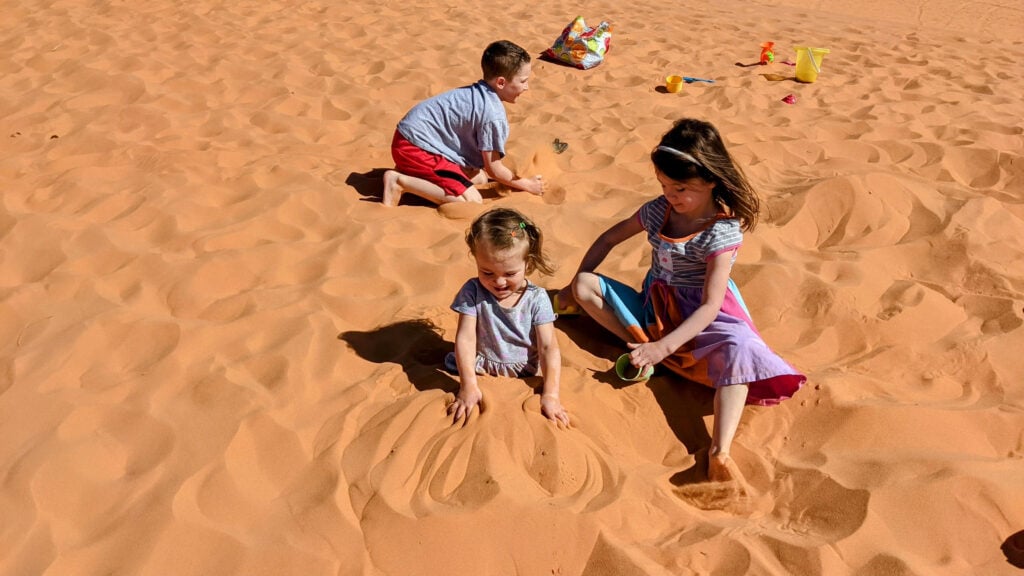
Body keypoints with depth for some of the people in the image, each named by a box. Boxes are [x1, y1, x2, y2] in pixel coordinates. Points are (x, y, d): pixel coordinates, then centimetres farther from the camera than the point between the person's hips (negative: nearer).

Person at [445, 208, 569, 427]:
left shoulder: (537, 298, -9)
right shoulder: (472, 292, -9)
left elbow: (548, 347, -13)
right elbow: (466, 338, -14)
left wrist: (550, 394, -25)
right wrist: (468, 386, -26)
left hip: (525, 375, -1)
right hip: (481, 370, 2)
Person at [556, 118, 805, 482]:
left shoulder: (723, 231, -19)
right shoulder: (659, 210, -4)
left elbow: (710, 305, -25)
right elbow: (609, 239, 11)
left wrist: (665, 346, -35)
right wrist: (577, 285, 10)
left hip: (701, 317, -5)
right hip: (654, 308, 5)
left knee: (738, 350, -39)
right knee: (585, 284, -11)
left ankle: (719, 454, -51)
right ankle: (641, 346, -23)